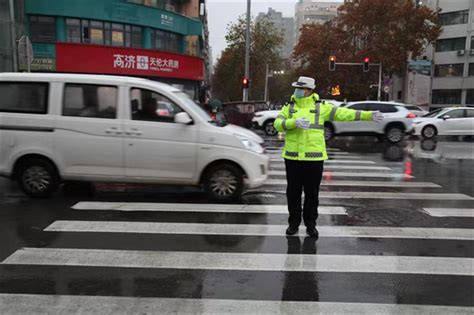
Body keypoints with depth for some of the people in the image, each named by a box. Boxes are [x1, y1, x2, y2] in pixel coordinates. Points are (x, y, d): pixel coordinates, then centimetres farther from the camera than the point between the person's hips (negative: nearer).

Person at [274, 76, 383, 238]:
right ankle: (294, 223, 22)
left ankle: (311, 224, 21)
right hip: (292, 157, 1)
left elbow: (343, 113, -2)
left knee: (312, 193, 7)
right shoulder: (289, 107, 6)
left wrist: (368, 115, -8)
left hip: (314, 158, -1)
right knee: (293, 192, 8)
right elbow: (278, 124, -8)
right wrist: (295, 122, -25)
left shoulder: (321, 107, 3)